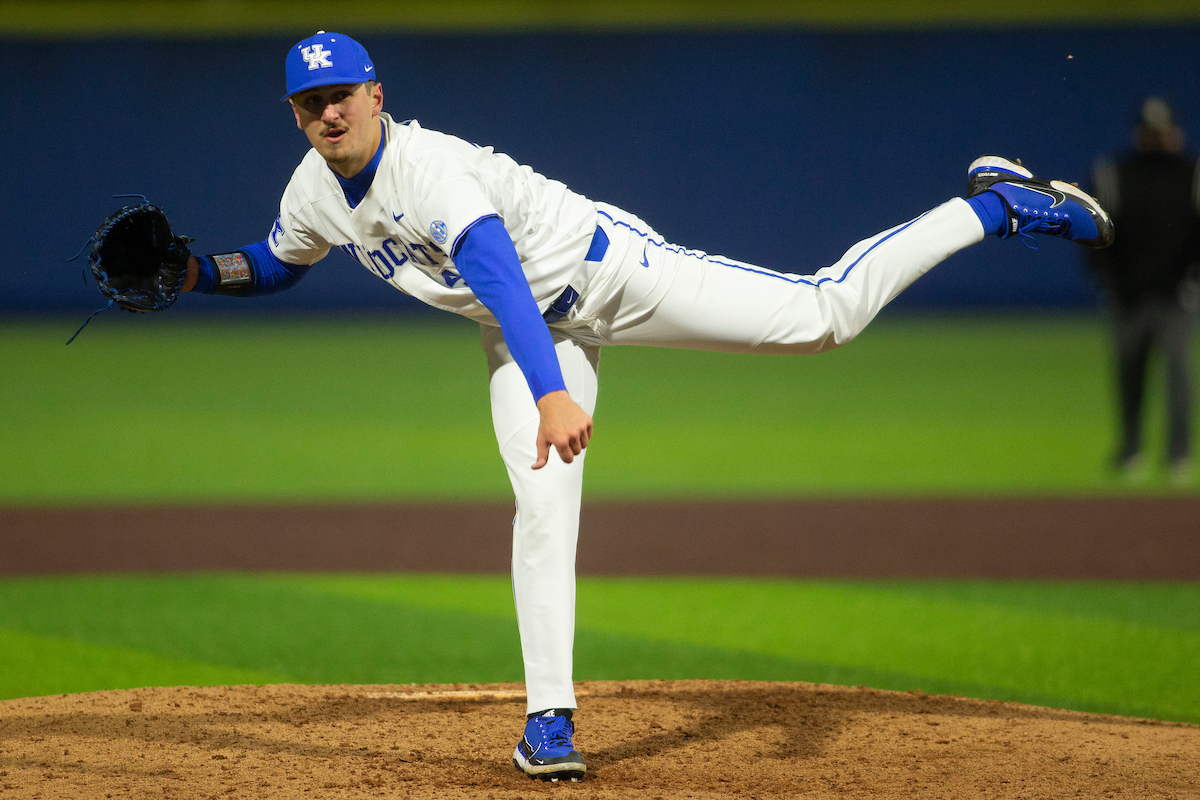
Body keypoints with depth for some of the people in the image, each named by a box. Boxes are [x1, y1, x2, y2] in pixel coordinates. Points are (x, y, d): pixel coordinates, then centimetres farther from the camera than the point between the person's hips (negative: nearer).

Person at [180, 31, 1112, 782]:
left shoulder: (431, 169, -33)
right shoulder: (316, 191, -6)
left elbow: (498, 274, -47)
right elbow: (276, 265, 17)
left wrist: (552, 394, -59)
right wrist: (196, 272, -3)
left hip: (604, 268, -6)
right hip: (532, 329, 6)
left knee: (827, 313, -9)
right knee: (544, 506, -9)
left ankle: (993, 205, 6)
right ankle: (549, 718, -4)